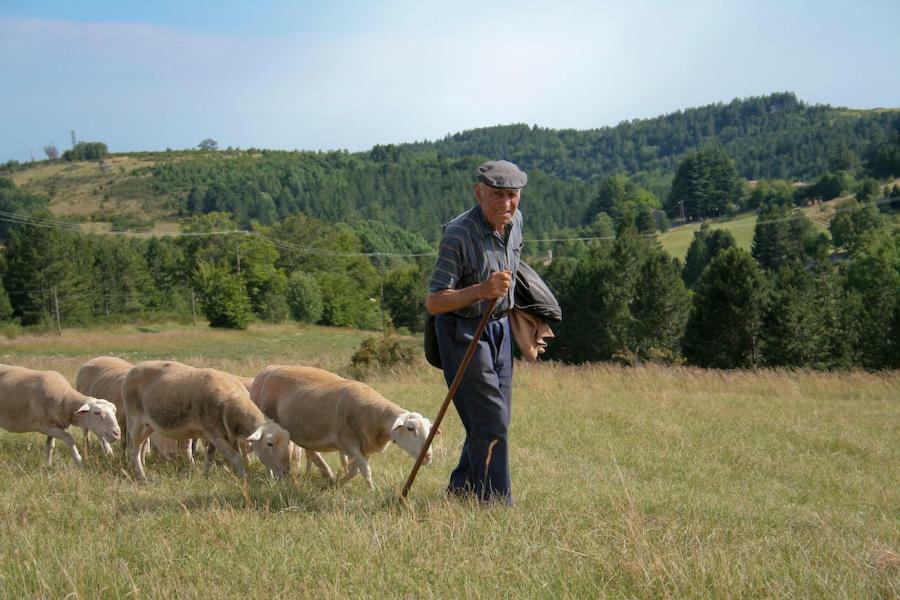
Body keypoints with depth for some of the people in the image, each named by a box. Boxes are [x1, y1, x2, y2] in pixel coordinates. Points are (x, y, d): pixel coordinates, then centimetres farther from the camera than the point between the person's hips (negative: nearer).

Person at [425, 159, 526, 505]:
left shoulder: (514, 221, -2)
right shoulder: (458, 235, -25)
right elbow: (433, 303, -27)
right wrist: (482, 290, -38)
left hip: (499, 327, 8)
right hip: (462, 331, -8)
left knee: (495, 420, 12)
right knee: (491, 423, -11)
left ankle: (460, 491, 26)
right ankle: (495, 507, -3)